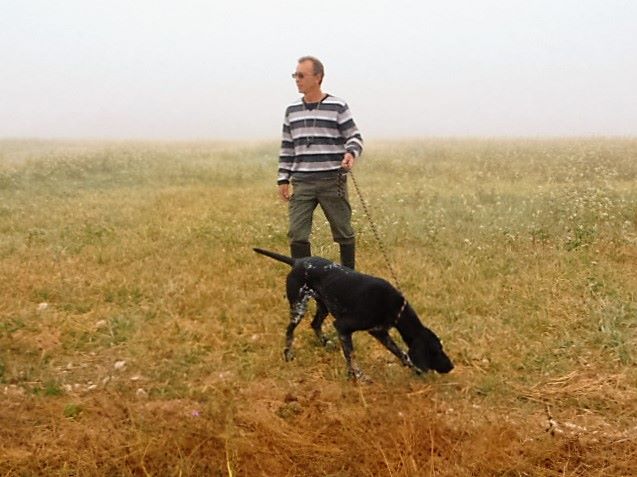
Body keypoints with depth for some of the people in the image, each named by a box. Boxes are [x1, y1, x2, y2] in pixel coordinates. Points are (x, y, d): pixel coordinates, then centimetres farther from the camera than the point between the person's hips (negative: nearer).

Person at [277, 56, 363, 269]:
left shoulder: (338, 107, -1)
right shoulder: (292, 110, 12)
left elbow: (355, 137, 0)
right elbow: (287, 148, 16)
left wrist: (351, 154, -22)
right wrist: (283, 179, 11)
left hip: (333, 181, -3)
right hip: (301, 183, 3)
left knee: (343, 233, 6)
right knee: (297, 235, -3)